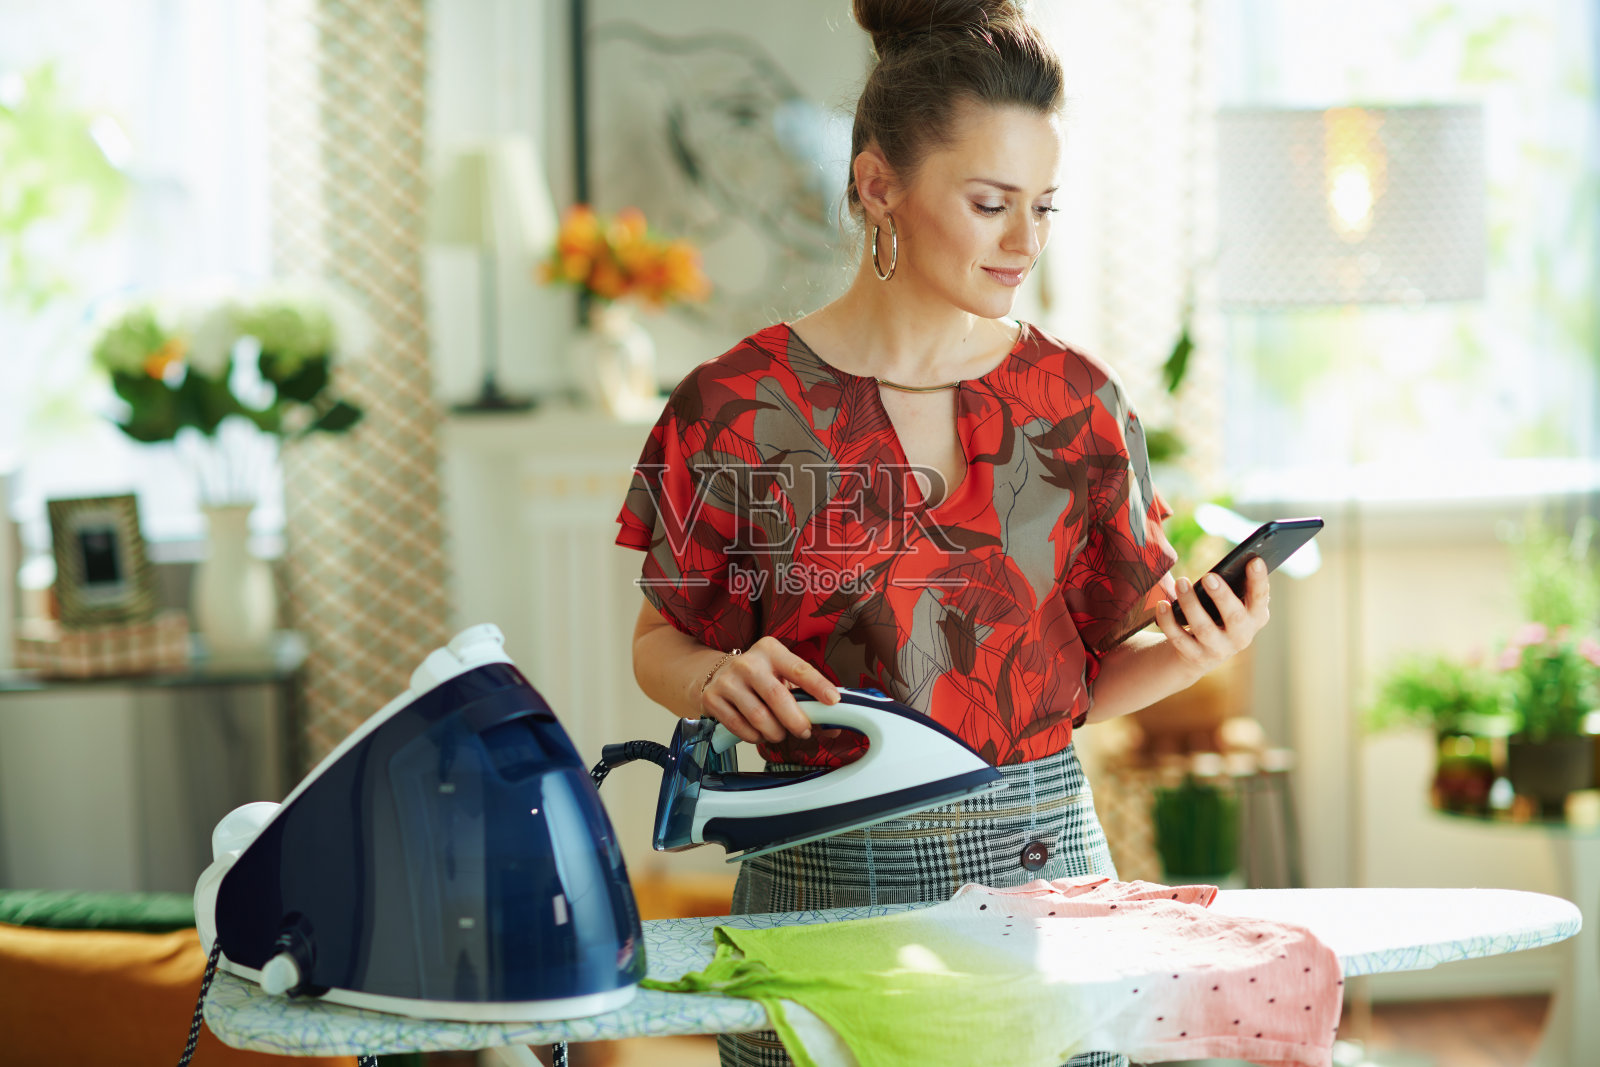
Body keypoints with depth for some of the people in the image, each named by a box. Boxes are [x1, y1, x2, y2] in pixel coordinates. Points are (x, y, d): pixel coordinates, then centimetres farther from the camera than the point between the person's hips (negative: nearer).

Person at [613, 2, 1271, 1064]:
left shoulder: (1079, 405, 3)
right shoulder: (739, 409, -5)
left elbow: (1089, 680, 8)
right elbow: (661, 645, 5)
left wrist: (1192, 650, -12)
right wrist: (719, 677, -17)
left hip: (1043, 857, 2)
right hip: (826, 872, -2)